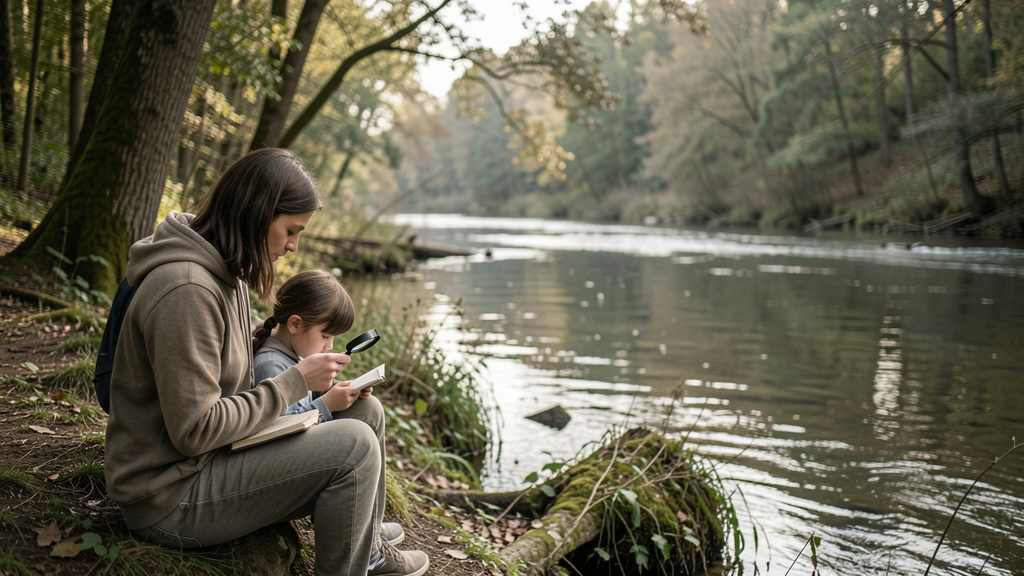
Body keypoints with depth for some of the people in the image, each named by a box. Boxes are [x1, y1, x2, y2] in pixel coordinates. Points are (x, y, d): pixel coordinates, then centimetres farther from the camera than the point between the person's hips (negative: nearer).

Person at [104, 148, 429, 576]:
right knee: (354, 444, -19)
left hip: (204, 464, 10)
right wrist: (296, 381, -19)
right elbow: (194, 432, -25)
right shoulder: (187, 290, -24)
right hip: (168, 500, -10)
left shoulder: (227, 277, 8)